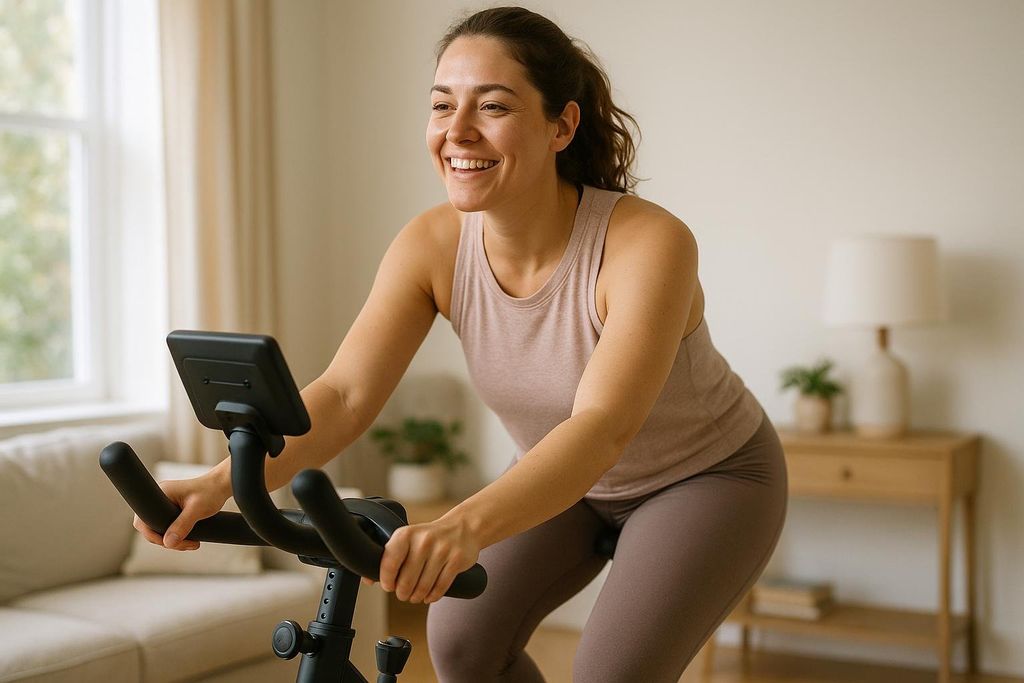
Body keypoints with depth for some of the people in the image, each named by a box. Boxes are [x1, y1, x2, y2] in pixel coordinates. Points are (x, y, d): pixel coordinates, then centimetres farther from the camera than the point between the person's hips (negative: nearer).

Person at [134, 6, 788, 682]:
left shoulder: (648, 242, -35)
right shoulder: (432, 245, -21)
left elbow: (603, 424, -47)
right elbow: (343, 394, -28)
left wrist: (465, 526, -63)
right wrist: (218, 485, -45)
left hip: (711, 476, -4)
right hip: (566, 475, 4)